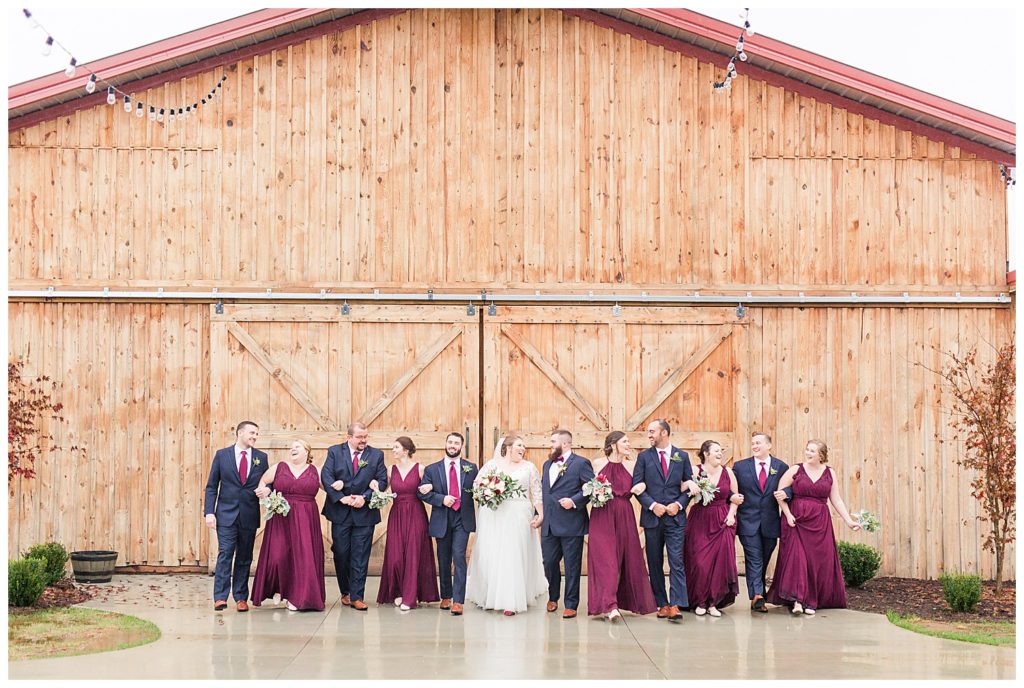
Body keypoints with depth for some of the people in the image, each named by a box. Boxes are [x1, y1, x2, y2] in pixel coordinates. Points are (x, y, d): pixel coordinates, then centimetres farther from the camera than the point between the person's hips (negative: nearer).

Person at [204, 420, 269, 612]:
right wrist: (209, 512, -5)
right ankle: (220, 597, -9)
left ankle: (241, 598, 12)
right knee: (225, 553, -9)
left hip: (249, 515, 2)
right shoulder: (222, 455, 3)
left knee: (244, 557, 6)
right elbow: (212, 486, 3)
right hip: (226, 513, -2)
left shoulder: (261, 458, 8)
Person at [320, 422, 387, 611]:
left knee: (360, 556, 0)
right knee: (341, 554, 6)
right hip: (340, 512, 0)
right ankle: (345, 592, 21)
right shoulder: (335, 452, 2)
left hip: (365, 512, 0)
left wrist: (365, 497, -14)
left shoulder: (376, 455, 4)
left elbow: (382, 481, -1)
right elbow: (326, 477, -7)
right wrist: (341, 498, -16)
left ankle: (356, 597, 4)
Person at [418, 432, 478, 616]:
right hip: (441, 520, 2)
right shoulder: (432, 469, 5)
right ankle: (446, 596, 27)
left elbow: (476, 490, -1)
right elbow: (422, 493, -1)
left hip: (462, 520, -1)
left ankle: (458, 601, -14)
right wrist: (441, 499, -18)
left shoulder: (471, 468, 6)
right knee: (443, 560, 11)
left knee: (459, 557, -13)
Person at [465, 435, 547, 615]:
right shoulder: (492, 464, 8)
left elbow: (537, 494, 5)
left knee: (515, 556, -5)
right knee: (490, 556, 0)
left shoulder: (529, 467, 9)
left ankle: (511, 601, -4)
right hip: (493, 518, 0)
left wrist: (541, 515, -6)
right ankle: (489, 596, 13)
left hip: (518, 518, 0)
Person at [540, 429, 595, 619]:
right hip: (549, 525, 6)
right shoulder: (547, 464, 18)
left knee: (572, 566, 1)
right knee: (549, 562, 11)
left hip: (571, 525, -6)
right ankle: (553, 598, 31)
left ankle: (571, 605, 6)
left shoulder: (580, 463, -5)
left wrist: (574, 501, -19)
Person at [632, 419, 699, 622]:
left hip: (675, 517, -1)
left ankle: (675, 606, -14)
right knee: (655, 564, 5)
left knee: (676, 561, -10)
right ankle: (662, 604, 13)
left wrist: (679, 504, -8)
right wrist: (652, 505, -12)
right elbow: (637, 486, 0)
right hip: (652, 516, 1)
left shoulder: (682, 456, 7)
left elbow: (690, 485, 8)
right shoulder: (644, 457, 5)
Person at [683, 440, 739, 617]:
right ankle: (700, 602, 8)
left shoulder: (727, 472, 6)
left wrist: (731, 514, 1)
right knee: (699, 563, -6)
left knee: (720, 562, -2)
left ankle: (714, 603, 7)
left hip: (722, 522, 3)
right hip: (700, 521, -3)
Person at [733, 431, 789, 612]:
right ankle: (757, 597, -17)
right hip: (748, 521, -2)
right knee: (754, 560, -9)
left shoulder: (781, 467, 5)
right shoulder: (740, 466, 5)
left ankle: (757, 595, 19)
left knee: (764, 561, 10)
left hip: (770, 523, 2)